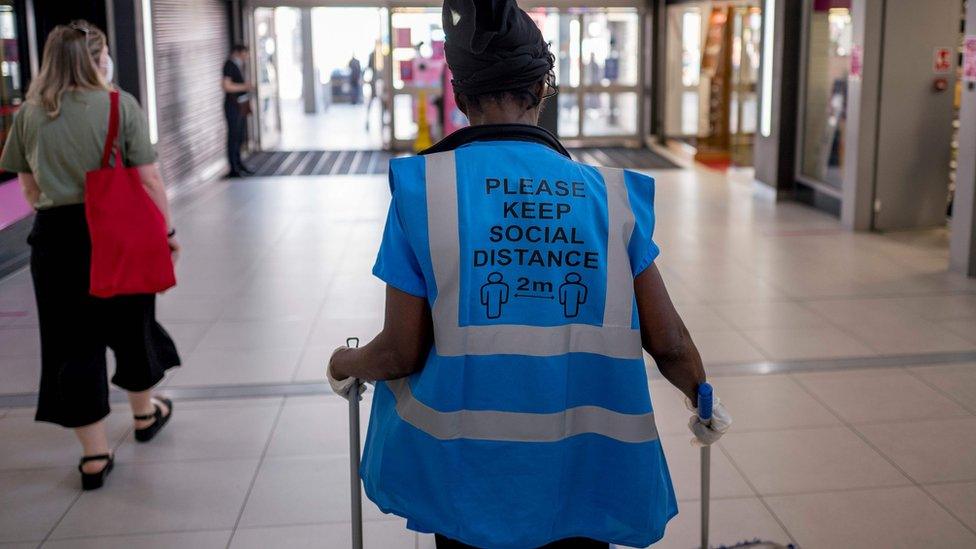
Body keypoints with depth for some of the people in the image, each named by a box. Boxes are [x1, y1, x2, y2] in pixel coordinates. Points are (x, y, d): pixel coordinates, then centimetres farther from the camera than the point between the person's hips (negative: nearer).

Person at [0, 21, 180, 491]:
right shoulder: (121, 106, -8)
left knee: (73, 343, 8)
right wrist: (167, 231, 2)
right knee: (132, 326, 20)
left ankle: (94, 455, 13)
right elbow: (148, 179, -9)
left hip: (56, 237, 2)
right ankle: (145, 413, 42)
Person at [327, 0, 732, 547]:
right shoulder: (611, 194, -6)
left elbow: (402, 353, -8)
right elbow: (669, 343, -2)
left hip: (468, 480, 0)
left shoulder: (422, 188, -11)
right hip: (584, 479, 1)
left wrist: (346, 366, 15)